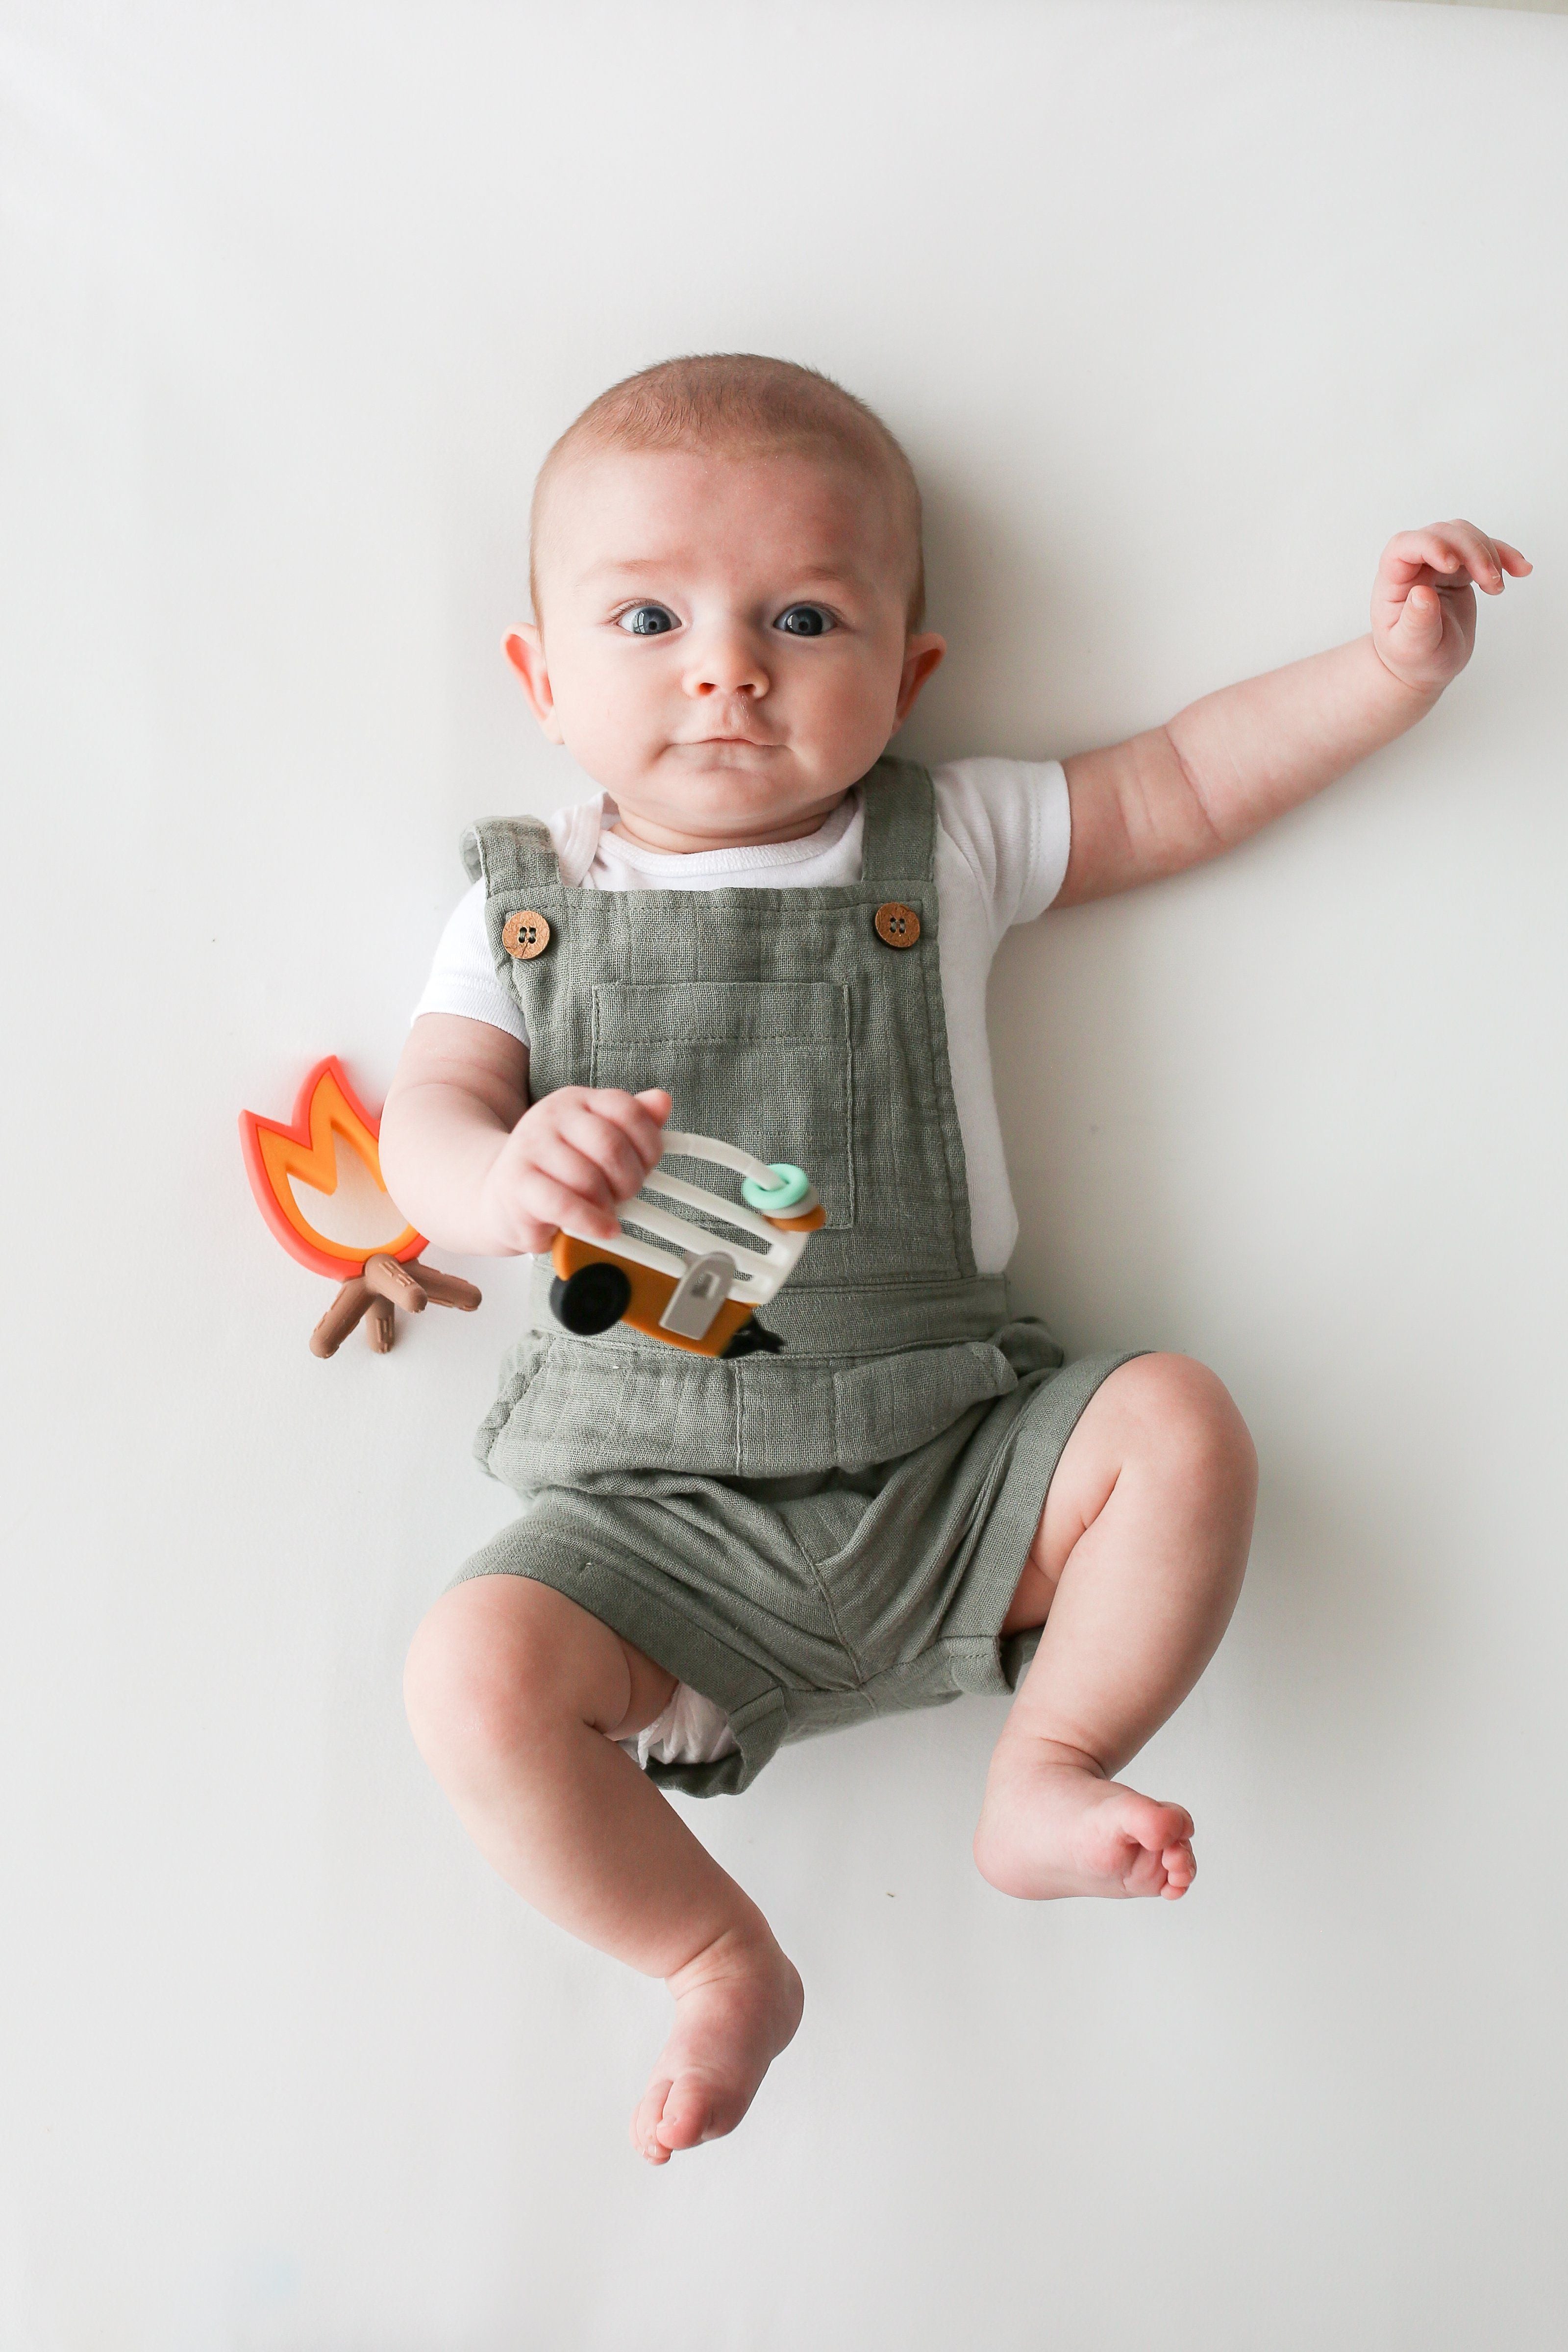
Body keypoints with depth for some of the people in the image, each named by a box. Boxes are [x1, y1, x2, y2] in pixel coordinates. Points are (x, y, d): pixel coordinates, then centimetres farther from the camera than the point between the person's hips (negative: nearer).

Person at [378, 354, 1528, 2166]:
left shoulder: (947, 843, 5)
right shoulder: (527, 902, 4)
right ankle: (718, 1960, 1)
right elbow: (426, 1118, -5)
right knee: (477, 1674, -23)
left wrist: (1392, 663, 6)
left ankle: (1045, 1776, 0)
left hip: (948, 1457, 1)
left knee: (1179, 1430, -19)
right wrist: (508, 1175, -29)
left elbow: (1179, 789, 13)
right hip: (663, 1511, -1)